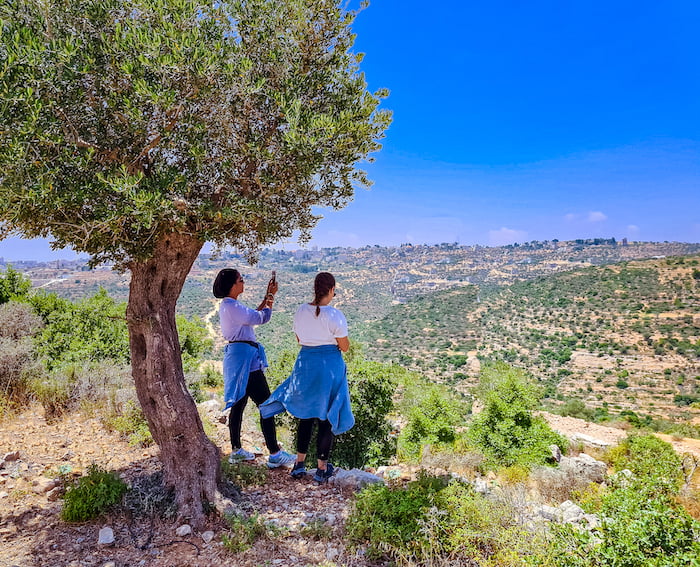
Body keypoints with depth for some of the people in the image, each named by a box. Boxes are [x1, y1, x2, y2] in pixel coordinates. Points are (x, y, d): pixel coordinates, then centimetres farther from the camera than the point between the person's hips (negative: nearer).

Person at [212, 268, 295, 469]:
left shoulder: (227, 305, 14)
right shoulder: (232, 306, -18)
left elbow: (253, 315, 20)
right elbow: (260, 318, -17)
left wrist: (268, 296, 18)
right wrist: (269, 303, 0)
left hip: (236, 354, 11)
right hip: (245, 356, -11)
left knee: (238, 403, 15)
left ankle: (236, 450, 24)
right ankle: (275, 454, -3)